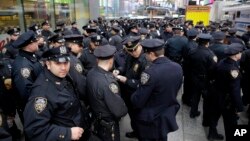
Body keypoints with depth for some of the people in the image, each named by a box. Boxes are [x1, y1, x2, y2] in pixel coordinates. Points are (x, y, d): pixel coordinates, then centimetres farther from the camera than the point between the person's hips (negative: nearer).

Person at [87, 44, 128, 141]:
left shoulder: (91, 73, -10)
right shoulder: (107, 82, -36)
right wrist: (125, 109, -9)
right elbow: (119, 111, -31)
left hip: (96, 119, 7)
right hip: (108, 124, -7)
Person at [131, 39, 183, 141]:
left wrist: (133, 96, -3)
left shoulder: (150, 73, -32)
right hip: (168, 117, 6)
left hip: (150, 121, -6)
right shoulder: (177, 67, -10)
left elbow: (137, 101, -24)